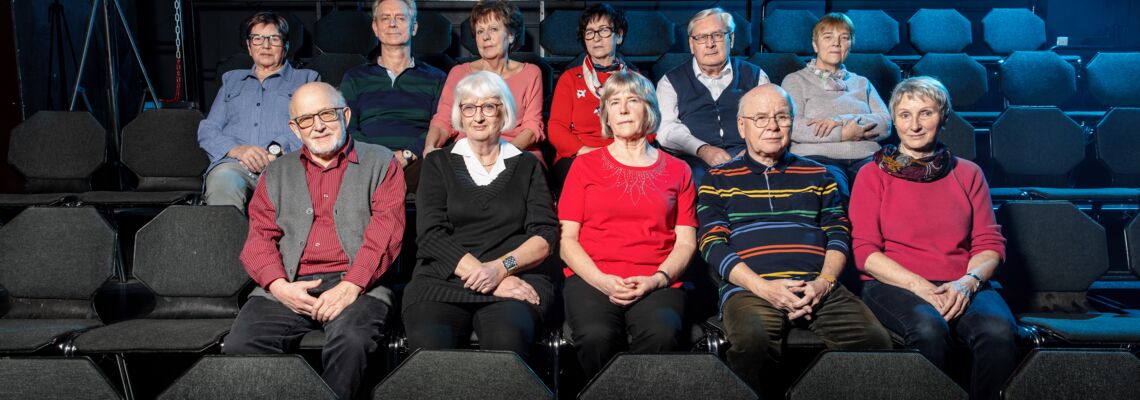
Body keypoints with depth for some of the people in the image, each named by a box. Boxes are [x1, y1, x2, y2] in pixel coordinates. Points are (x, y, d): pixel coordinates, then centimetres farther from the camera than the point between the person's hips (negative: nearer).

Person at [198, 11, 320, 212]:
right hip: (233, 164, 2)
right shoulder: (231, 80, 32)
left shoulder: (306, 79, 23)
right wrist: (238, 150, -4)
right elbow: (207, 131, 20)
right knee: (223, 181, -35)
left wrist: (277, 150, -13)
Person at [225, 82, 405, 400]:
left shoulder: (380, 163, 12)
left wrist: (351, 286, -15)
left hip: (356, 286, -3)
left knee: (351, 341, -34)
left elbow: (384, 231, -1)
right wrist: (279, 286, -9)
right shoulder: (277, 174, 22)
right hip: (288, 288, 3)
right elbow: (260, 238, 12)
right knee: (240, 344, -24)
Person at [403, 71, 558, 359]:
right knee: (429, 344, -33)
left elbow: (545, 236, 6)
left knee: (508, 340, -35)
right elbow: (431, 234, 3)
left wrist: (500, 268, -13)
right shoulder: (438, 163, 16)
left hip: (516, 280, 0)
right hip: (442, 280, 0)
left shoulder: (527, 166, 18)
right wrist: (481, 274, -11)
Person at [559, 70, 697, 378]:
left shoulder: (677, 170, 17)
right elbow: (567, 239, 8)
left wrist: (656, 279, -8)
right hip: (592, 280, 0)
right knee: (596, 337, -34)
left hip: (656, 283, 1)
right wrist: (601, 280, -9)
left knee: (661, 334, -34)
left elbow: (686, 242, 11)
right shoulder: (585, 165, 15)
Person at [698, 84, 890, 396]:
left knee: (875, 340, -25)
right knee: (751, 342, -36)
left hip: (818, 289, 3)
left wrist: (823, 283, -5)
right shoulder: (718, 180, 16)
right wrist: (764, 287, -10)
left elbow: (839, 235, 15)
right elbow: (713, 245, 4)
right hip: (750, 289, -2)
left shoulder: (817, 175, 24)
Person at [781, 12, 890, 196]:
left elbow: (885, 124, 10)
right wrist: (843, 134, -7)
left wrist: (843, 120, -7)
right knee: (835, 187, -37)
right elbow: (792, 127, -3)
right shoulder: (795, 80, 16)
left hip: (865, 158, 3)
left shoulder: (862, 83, 27)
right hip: (817, 158, -3)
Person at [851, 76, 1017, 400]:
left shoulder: (968, 173, 17)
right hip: (893, 285, -2)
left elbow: (990, 243, 11)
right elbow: (865, 252, 0)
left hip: (961, 286, 3)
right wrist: (920, 286, -14)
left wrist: (968, 281, -11)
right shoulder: (873, 175, 9)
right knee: (929, 330, -36)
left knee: (999, 330, -30)